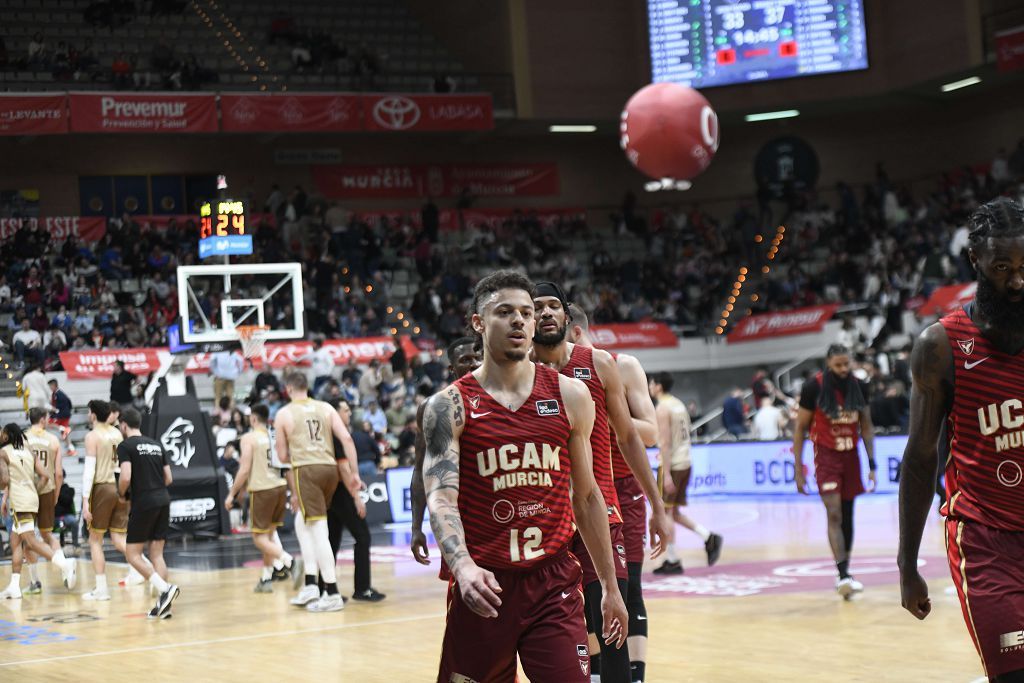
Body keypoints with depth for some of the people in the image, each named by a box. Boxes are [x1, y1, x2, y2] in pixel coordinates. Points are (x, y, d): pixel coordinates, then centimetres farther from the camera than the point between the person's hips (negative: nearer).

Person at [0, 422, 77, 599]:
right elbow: (44, 476, 9)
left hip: (19, 501, -8)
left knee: (31, 541, -14)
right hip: (32, 498, 8)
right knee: (15, 542, 14)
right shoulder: (28, 452, 16)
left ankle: (63, 563, -31)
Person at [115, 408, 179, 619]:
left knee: (133, 554, 0)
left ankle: (165, 588, -16)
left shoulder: (125, 446, -4)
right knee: (157, 554, 9)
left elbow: (125, 477, -15)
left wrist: (122, 494, 3)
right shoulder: (156, 445, 16)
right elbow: (168, 478, 16)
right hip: (163, 500, 7)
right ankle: (164, 603, 2)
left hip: (143, 503, -7)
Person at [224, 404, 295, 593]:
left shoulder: (249, 438, -6)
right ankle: (266, 578, 19)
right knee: (269, 533, 18)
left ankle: (286, 560, -22)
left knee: (259, 537, 1)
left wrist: (231, 494, -3)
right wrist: (294, 492, 23)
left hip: (262, 490, -6)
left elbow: (245, 470, -11)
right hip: (281, 487, 6)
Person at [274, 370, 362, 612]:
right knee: (302, 523, 21)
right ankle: (311, 585, 15)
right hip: (330, 468, 5)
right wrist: (354, 473, 5)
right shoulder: (326, 409, 12)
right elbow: (347, 439, 2)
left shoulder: (284, 414, 3)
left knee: (319, 531, -5)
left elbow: (282, 456, 6)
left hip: (306, 470, -5)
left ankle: (332, 594, -8)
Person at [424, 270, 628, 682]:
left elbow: (586, 497, 14)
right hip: (482, 586, -1)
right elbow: (441, 498, -14)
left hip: (554, 585, 1)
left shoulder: (570, 396, 7)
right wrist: (463, 567, -32)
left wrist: (610, 585, 14)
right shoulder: (449, 406, -2)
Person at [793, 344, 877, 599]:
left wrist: (872, 465, 3)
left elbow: (866, 427, 7)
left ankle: (844, 573, 20)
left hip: (851, 456, 4)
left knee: (848, 516, 10)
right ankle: (843, 575, -20)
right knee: (834, 514, -15)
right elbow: (800, 429, -4)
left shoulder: (857, 386, -1)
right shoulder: (814, 388, -12)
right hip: (826, 456, -4)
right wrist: (799, 469, -7)